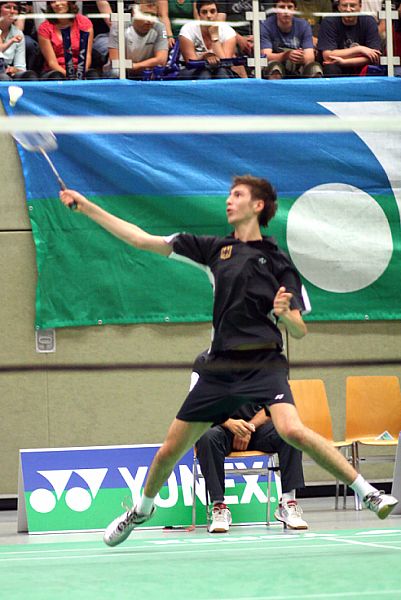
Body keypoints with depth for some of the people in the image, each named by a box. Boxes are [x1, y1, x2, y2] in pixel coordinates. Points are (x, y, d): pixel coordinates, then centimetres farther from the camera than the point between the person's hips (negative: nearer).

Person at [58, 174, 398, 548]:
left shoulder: (277, 261, 3)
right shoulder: (213, 249, 12)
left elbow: (299, 332, 2)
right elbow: (141, 239, 11)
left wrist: (284, 314, -21)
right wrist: (85, 206, 7)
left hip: (264, 365, -4)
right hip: (220, 369, 4)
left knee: (292, 430, -31)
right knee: (168, 452, 9)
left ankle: (366, 492, -22)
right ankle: (143, 509, 38)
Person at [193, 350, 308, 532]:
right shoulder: (205, 361, -3)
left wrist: (249, 428, -16)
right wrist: (229, 423, -26)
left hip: (256, 424, 2)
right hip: (221, 425, -2)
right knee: (207, 437, -37)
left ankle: (288, 502, -25)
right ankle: (219, 506, -33)